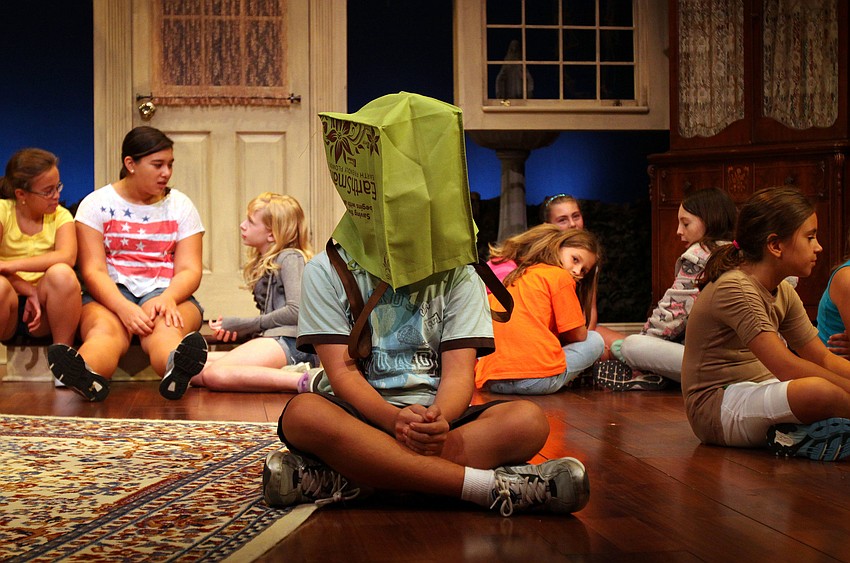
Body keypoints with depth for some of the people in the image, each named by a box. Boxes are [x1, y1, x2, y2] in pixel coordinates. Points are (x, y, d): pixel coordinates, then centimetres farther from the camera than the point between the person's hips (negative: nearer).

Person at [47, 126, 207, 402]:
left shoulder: (181, 206, 12)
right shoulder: (97, 204, 5)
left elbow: (190, 270, 3)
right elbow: (93, 271, -5)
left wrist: (167, 298, -22)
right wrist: (124, 308, -26)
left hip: (166, 293, 1)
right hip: (110, 295, -1)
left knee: (166, 327, -36)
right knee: (105, 329, -37)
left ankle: (177, 368, -72)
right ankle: (87, 376, -71)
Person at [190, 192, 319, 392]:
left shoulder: (290, 258, 2)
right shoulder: (263, 265, 29)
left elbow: (295, 311, -11)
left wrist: (245, 325, -3)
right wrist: (235, 329, 3)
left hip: (291, 342, -10)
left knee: (215, 374, -30)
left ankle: (305, 381, -35)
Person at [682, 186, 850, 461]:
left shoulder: (784, 293, 11)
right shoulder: (734, 289, -20)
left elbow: (822, 358, 11)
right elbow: (785, 366, -28)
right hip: (717, 409, -10)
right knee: (822, 391, -35)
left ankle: (793, 434, -12)